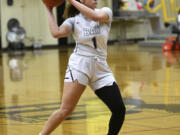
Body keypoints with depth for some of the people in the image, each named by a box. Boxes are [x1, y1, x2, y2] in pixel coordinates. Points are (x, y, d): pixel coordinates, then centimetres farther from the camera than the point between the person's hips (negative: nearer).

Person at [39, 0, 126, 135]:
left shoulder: (105, 12, 4)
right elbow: (56, 33, -17)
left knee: (120, 110, -5)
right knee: (66, 110, -12)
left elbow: (96, 16, -20)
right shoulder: (74, 20, 2)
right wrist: (50, 11, -8)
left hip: (101, 69, 2)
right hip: (79, 66, -2)